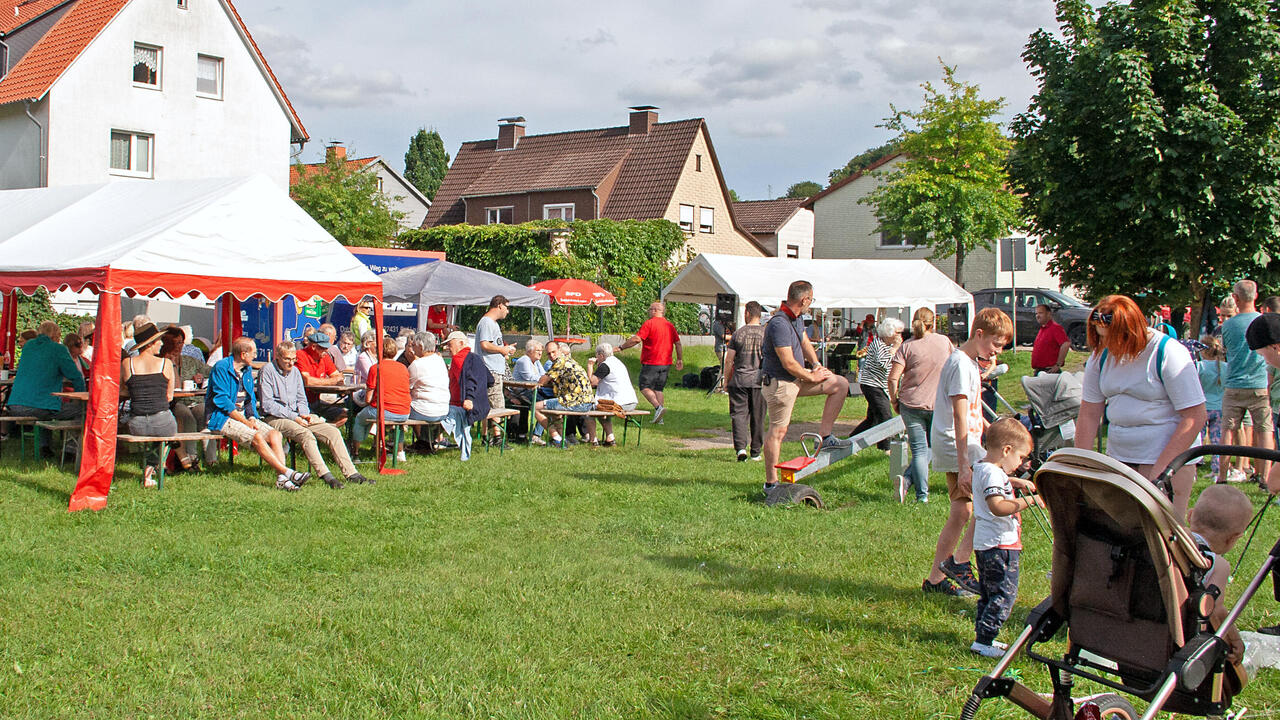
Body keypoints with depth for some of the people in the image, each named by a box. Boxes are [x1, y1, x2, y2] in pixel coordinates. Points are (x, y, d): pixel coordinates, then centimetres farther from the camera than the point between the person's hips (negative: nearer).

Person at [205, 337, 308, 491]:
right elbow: (222, 400, -17)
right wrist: (245, 422, -19)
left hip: (243, 415, 7)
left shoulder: (247, 369, 14)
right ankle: (287, 472, -30)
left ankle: (281, 479, -28)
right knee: (256, 437, -29)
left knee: (274, 434, -16)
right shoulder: (221, 368, -11)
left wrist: (252, 417, -3)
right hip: (221, 417, -7)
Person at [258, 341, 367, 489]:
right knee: (306, 434, -34)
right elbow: (267, 404, -12)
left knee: (333, 432, -10)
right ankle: (326, 476, -37)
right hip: (275, 418, -7)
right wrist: (293, 417, -17)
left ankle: (351, 473, -12)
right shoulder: (267, 371, -5)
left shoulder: (295, 371, 16)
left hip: (297, 417, 7)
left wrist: (304, 414, -2)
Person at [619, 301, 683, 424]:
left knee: (645, 387, 0)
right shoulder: (670, 325, 11)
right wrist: (680, 360, 22)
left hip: (651, 363, -7)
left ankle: (658, 407, -20)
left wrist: (621, 347, -10)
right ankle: (659, 418, 7)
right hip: (666, 363, 7)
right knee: (659, 389, 12)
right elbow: (678, 343, 14)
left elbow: (637, 339, -17)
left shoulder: (649, 323, -10)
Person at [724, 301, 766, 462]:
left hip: (739, 380, -1)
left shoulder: (738, 333, -1)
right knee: (757, 417, 9)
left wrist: (726, 381, 9)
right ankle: (755, 452, 14)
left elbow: (729, 360, 0)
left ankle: (740, 447, -15)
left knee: (739, 413, 2)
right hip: (759, 381, 1)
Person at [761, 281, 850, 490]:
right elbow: (789, 363, -25)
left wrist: (816, 365, 6)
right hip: (779, 383, -10)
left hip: (797, 378, 10)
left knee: (840, 384, 6)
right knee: (778, 431, -4)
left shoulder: (797, 319, 7)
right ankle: (770, 483, 5)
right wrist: (811, 377, -11)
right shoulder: (779, 324, -24)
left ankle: (824, 436, 7)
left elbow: (805, 343, 23)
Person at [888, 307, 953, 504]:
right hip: (939, 405, 1)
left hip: (911, 404, -1)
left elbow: (893, 377, -14)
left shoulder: (907, 346, -6)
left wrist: (894, 399, 1)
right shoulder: (945, 342, 2)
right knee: (929, 446, 14)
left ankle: (922, 495, -4)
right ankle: (908, 479, -4)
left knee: (919, 450, 3)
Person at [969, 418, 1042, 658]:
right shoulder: (992, 473, -20)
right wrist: (1028, 501, -28)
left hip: (985, 544, 11)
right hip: (999, 546, -11)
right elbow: (997, 506, -33)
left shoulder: (982, 467, 13)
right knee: (1004, 594, -6)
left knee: (988, 593, 17)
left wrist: (1016, 482, 24)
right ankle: (983, 640, -4)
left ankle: (983, 636, 24)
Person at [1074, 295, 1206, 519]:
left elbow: (1194, 418, -15)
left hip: (1168, 458, -5)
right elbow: (1088, 415, 6)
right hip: (1118, 457, 5)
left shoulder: (1169, 354, -12)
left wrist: (1160, 469, -19)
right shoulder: (1101, 355, 4)